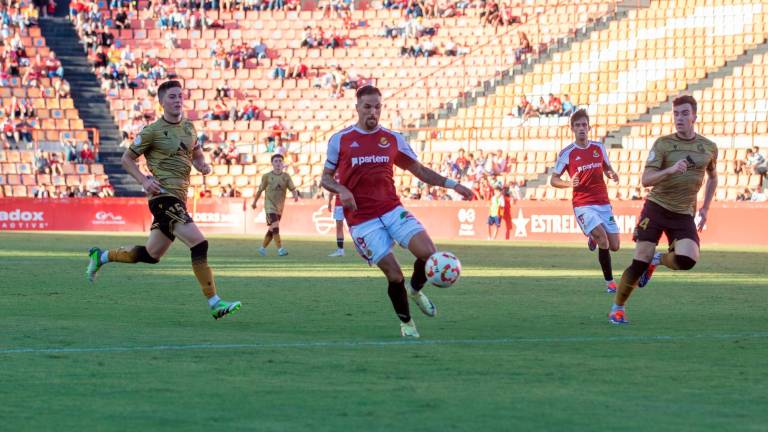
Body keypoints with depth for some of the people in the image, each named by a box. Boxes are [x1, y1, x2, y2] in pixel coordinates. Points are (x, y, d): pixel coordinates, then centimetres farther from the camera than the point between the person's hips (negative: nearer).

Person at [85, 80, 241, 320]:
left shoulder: (189, 127, 14)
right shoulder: (153, 131, -6)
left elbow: (197, 154, 27)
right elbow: (126, 159, 2)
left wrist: (202, 165, 3)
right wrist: (144, 181, -12)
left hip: (179, 197, 8)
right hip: (164, 196, -8)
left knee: (151, 255, 16)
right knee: (199, 244, -18)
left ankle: (101, 256, 34)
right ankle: (215, 304, -16)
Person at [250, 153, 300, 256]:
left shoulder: (286, 176, 2)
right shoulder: (267, 176, -4)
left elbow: (293, 189, -5)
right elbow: (260, 190, 6)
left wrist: (296, 195, -28)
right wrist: (254, 202, 15)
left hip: (279, 208, 4)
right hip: (269, 206, -4)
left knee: (272, 230, 11)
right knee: (275, 226, -19)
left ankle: (263, 248, 27)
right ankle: (280, 249, -20)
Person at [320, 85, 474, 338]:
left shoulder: (392, 139, 8)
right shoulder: (340, 140, 1)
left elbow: (419, 170, 15)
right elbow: (326, 178, 8)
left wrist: (451, 184, 4)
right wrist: (341, 191, -14)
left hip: (392, 209, 3)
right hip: (362, 220, -3)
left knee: (429, 253, -18)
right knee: (394, 275, -10)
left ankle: (416, 290, 15)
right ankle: (406, 323, 15)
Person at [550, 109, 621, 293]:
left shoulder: (599, 148, 7)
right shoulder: (567, 153, -4)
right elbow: (553, 180, 1)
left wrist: (612, 174, -3)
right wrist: (569, 183, -19)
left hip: (603, 203, 4)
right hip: (583, 205, -4)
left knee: (614, 246, -1)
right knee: (603, 239, -23)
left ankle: (593, 237, 35)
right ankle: (609, 282, -7)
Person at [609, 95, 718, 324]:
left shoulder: (709, 148, 5)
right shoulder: (663, 144, -5)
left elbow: (712, 177, 25)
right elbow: (645, 180, -12)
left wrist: (705, 208, 17)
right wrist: (670, 170, -29)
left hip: (684, 214, 2)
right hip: (656, 208, -2)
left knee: (687, 260, -22)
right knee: (639, 262, -9)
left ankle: (658, 260, 13)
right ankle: (617, 308, 9)